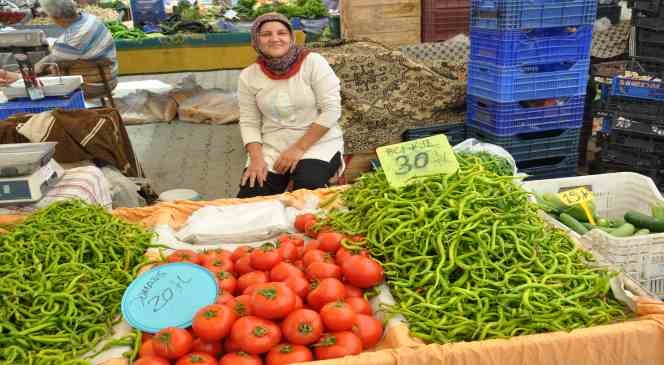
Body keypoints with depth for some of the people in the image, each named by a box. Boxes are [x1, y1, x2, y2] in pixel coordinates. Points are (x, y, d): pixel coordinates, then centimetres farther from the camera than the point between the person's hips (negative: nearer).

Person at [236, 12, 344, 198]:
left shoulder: (313, 62, -10)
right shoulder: (249, 76, 0)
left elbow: (331, 110, -13)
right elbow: (249, 122, 5)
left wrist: (299, 148, -16)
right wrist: (256, 158, -13)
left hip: (318, 142, -3)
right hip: (272, 147, 3)